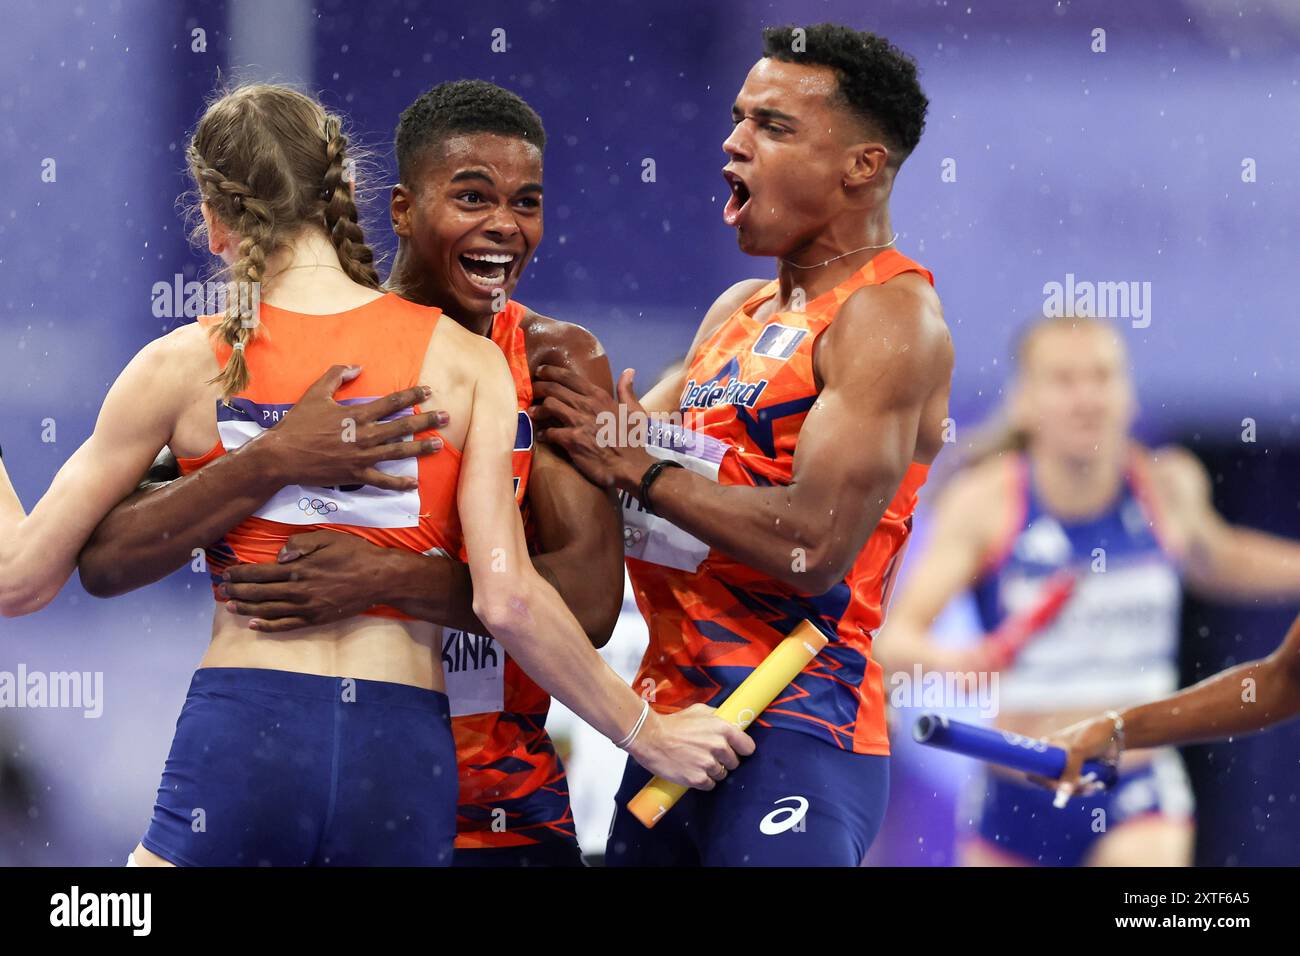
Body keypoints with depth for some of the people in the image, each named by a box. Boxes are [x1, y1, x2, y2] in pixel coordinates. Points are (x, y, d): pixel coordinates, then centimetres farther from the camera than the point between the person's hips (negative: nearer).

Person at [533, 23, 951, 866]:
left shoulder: (889, 317, -10)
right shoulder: (739, 313, 19)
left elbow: (814, 544, -21)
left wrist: (642, 468, -12)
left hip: (792, 738, -9)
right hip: (676, 723, 9)